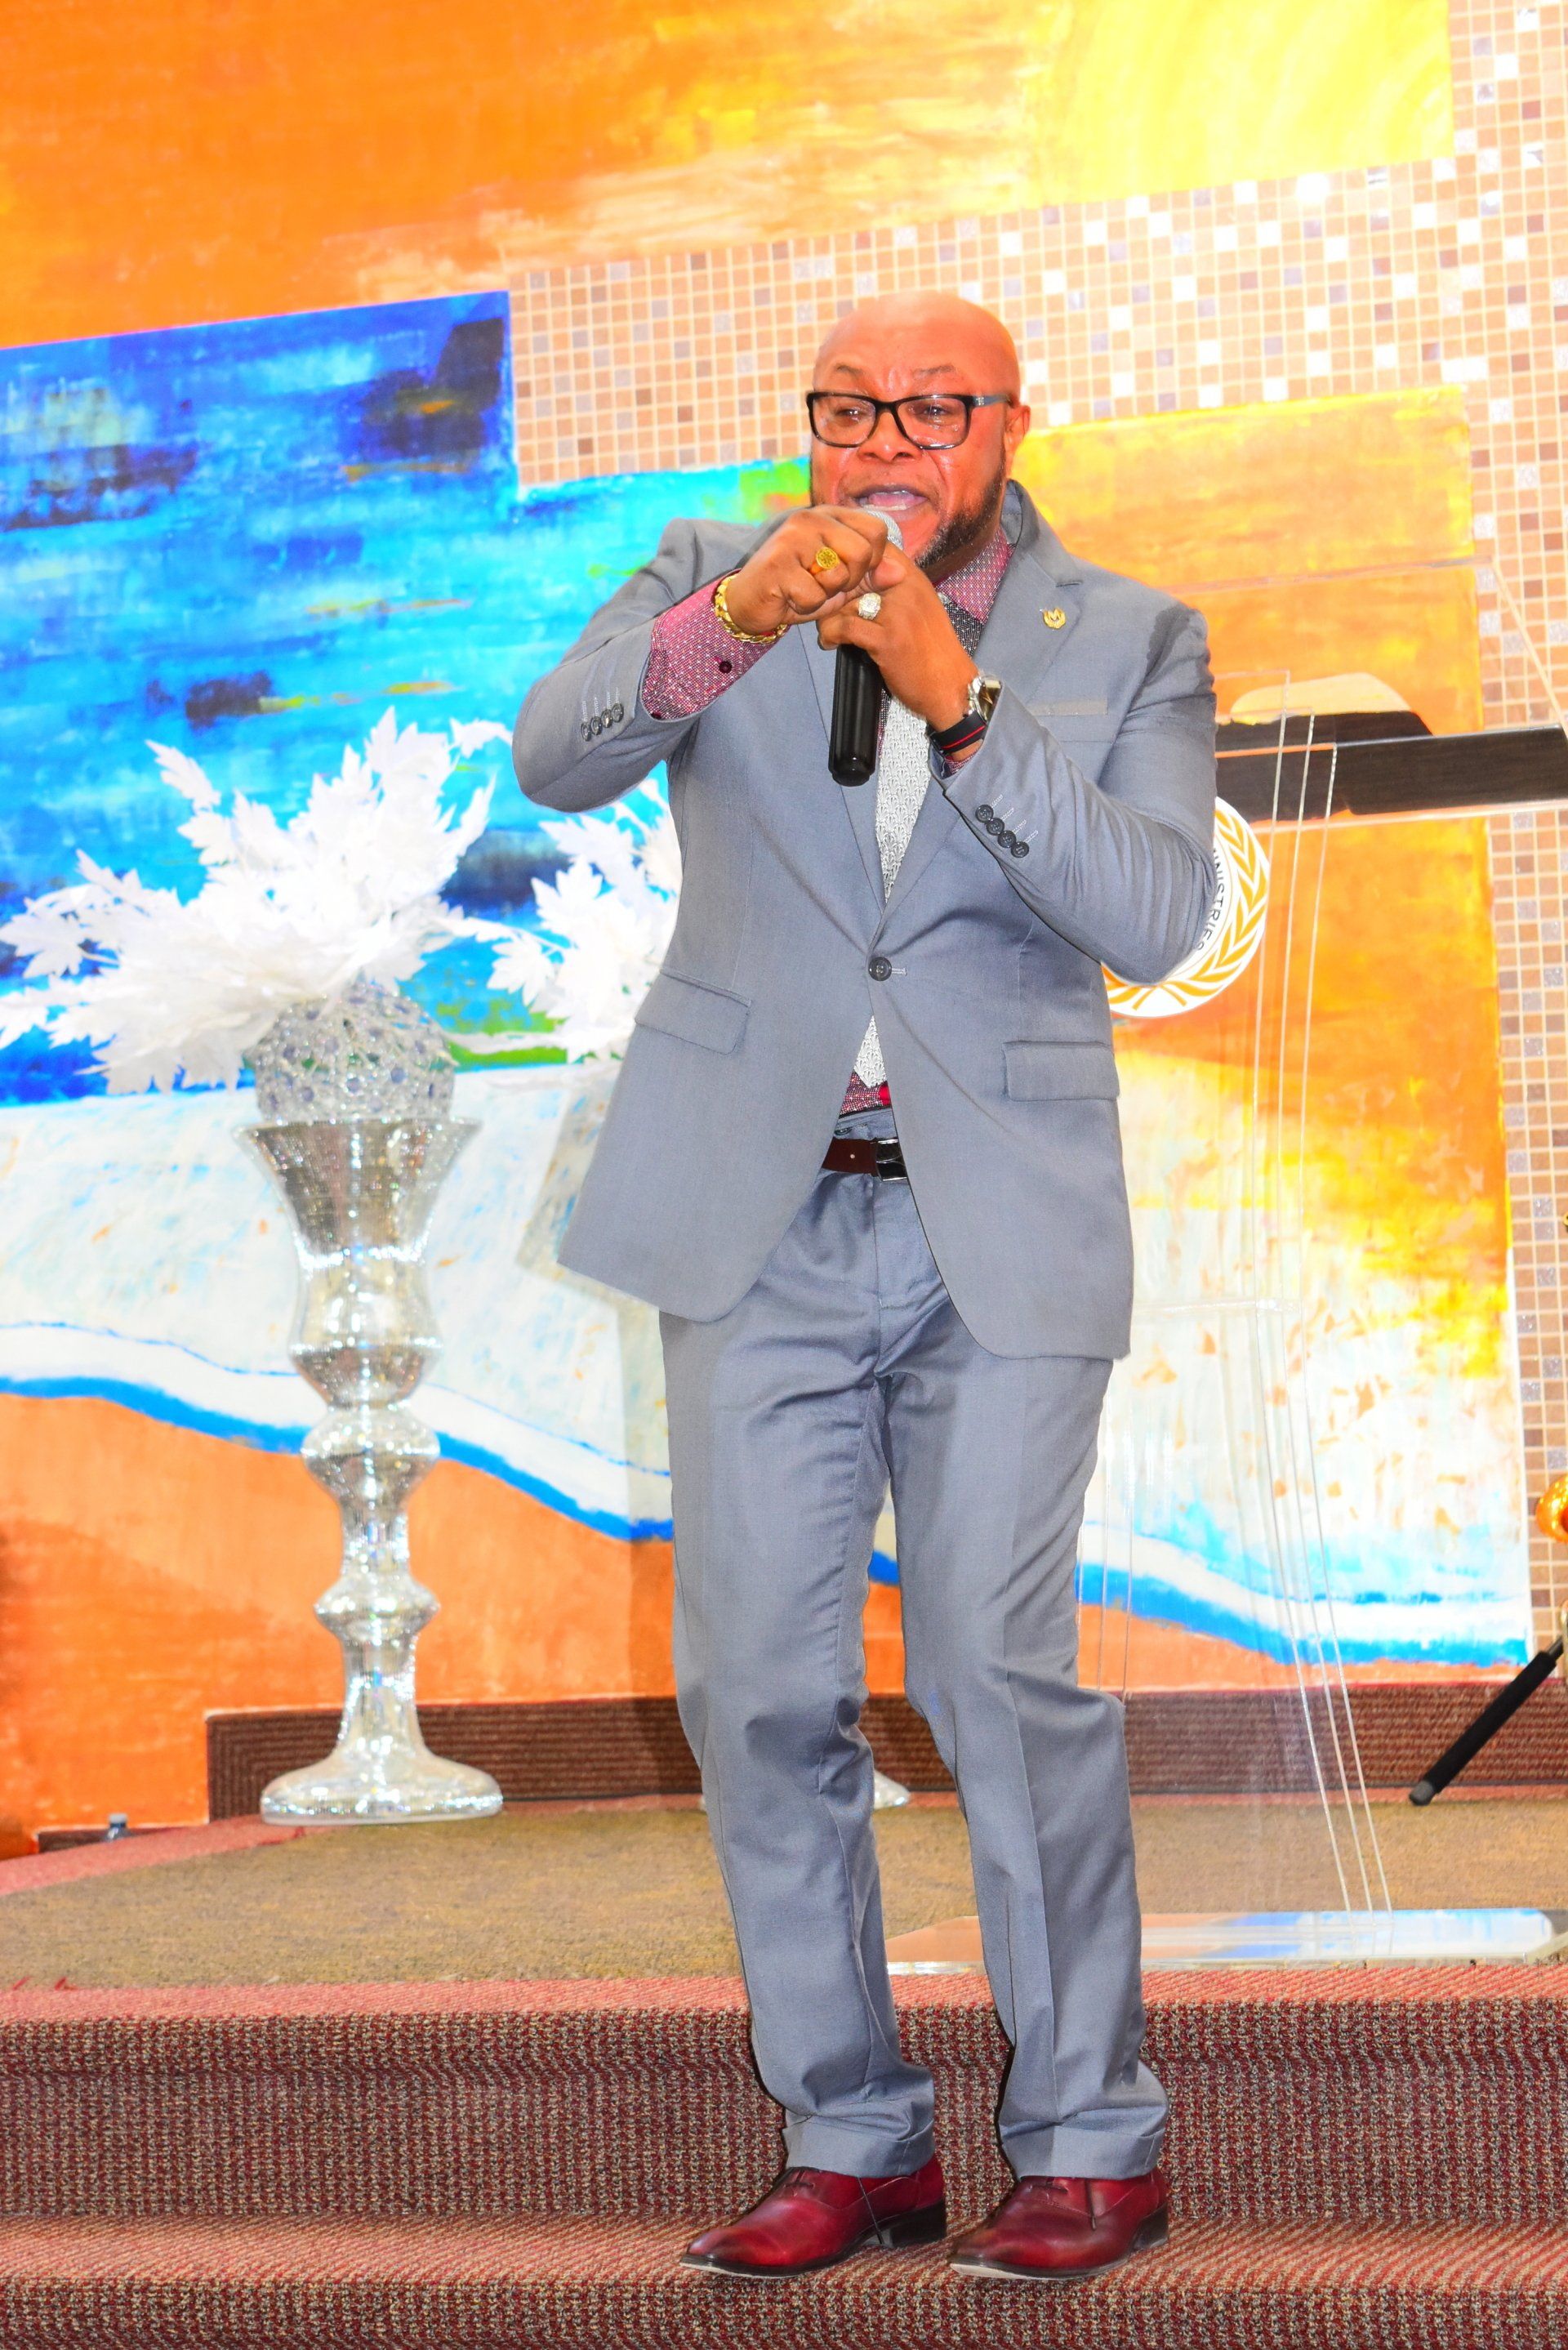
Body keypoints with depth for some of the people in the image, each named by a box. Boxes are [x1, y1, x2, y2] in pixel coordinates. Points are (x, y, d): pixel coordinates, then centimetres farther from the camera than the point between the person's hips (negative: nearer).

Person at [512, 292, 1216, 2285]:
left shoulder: (1127, 640, 4)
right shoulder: (712, 583, 7)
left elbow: (1154, 915, -11)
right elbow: (556, 756, -12)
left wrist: (956, 700, -21)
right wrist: (729, 624, -30)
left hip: (1002, 1230, -2)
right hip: (764, 1223, 2)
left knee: (1001, 1675, -8)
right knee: (761, 1688, 2)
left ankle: (1091, 2142, 6)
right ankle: (849, 2140, 14)